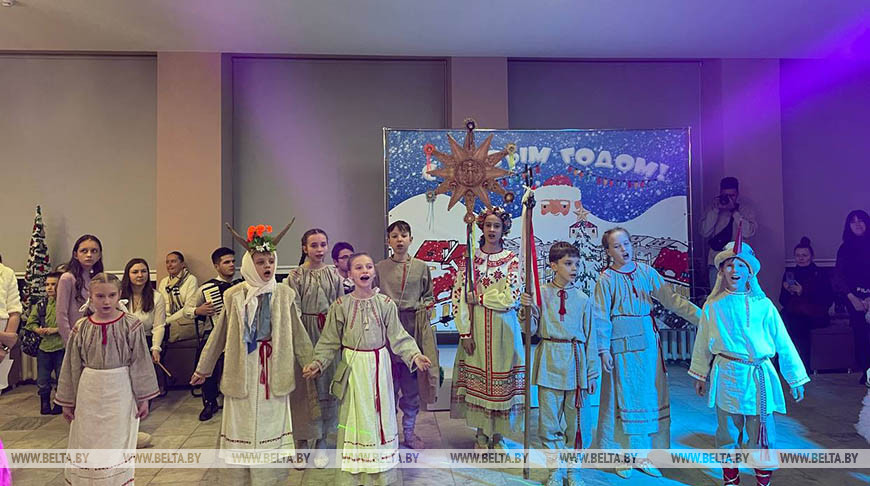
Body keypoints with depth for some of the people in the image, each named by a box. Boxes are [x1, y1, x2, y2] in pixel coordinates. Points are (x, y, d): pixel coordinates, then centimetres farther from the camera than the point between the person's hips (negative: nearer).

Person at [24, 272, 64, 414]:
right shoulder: (41, 305, 6)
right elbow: (31, 322, 16)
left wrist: (55, 330, -19)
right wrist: (38, 330, -3)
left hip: (61, 347, -4)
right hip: (44, 347, 4)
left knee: (62, 379, 7)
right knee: (42, 381, 10)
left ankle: (60, 404, 24)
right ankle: (45, 404, 28)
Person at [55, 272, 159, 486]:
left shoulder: (131, 326, -7)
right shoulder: (81, 328, -1)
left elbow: (141, 363, -4)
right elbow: (72, 366, 7)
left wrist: (143, 398, -3)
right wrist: (67, 402, 10)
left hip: (120, 392, -2)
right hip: (89, 393, 3)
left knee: (118, 443, 5)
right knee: (88, 443, 12)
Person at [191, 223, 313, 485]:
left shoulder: (285, 295, 0)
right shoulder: (234, 296, -2)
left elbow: (298, 334, 5)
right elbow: (218, 335, 7)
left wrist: (311, 364, 5)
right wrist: (202, 369, 13)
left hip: (274, 373, 1)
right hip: (242, 373, 0)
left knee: (270, 425, 8)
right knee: (241, 428, 8)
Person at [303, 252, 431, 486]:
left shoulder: (385, 304, -3)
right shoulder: (340, 306, -4)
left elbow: (399, 337, -4)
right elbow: (330, 341, 0)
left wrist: (415, 355, -18)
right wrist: (318, 363, -12)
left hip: (378, 365, 1)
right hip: (352, 366, 0)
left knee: (379, 414, 9)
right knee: (353, 416, 8)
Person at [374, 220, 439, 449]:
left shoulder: (421, 267, 6)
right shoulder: (380, 268, 3)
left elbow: (428, 297, 13)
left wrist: (424, 310, -1)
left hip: (415, 328, 1)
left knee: (412, 382, 8)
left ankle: (409, 430, 22)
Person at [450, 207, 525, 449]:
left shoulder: (512, 260, 0)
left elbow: (511, 298, -9)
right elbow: (459, 298, -1)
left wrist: (479, 297, -7)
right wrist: (465, 332, -7)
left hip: (503, 328, -1)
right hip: (476, 327, 1)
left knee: (501, 377, 4)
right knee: (477, 377, 5)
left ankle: (498, 434, 21)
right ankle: (482, 434, 22)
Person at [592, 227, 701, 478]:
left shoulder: (645, 271, 5)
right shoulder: (606, 279, -4)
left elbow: (671, 298, 5)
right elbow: (601, 318, -5)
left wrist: (701, 316, -2)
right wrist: (604, 350, -10)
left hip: (648, 340, 4)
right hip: (622, 343, -4)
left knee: (651, 395, 8)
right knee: (624, 396, 3)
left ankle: (645, 455, 22)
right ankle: (622, 456, 17)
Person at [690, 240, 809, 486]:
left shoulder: (763, 305, -1)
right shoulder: (713, 306, 0)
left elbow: (783, 343, 4)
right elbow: (703, 344, 9)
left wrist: (796, 379, 7)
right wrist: (700, 374, 16)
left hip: (759, 378, 0)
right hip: (727, 376, 0)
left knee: (762, 435, 7)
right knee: (728, 433, 11)